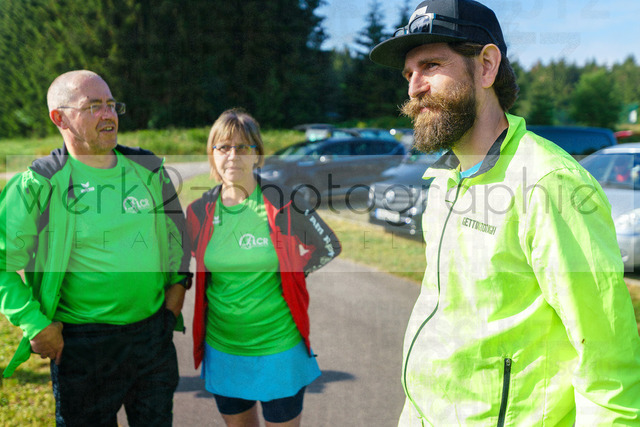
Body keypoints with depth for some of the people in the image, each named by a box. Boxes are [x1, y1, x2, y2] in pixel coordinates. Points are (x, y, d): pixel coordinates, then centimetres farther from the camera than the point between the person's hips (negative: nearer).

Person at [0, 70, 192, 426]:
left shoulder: (148, 169, 3)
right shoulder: (38, 186, -11)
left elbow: (177, 230, 18)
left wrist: (177, 287, 9)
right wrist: (36, 326, -11)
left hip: (153, 333, 4)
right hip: (81, 342, -4)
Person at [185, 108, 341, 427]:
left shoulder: (281, 204, -11)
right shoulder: (201, 210, -2)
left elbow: (329, 247, 2)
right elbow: (190, 263, 17)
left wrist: (286, 274, 0)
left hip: (279, 348, -3)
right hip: (222, 348, 3)